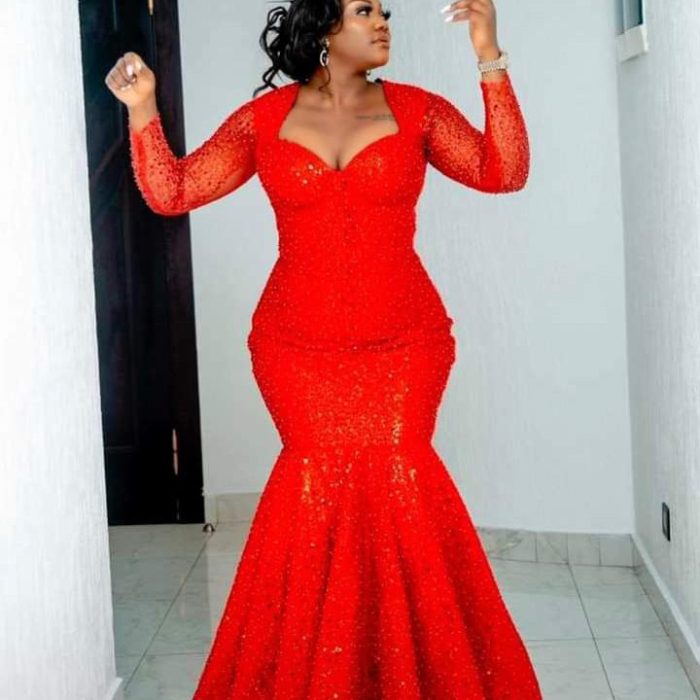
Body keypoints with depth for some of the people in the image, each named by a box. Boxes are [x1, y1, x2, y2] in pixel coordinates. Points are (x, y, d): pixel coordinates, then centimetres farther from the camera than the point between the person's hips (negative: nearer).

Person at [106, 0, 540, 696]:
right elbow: (170, 193, 7)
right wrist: (143, 112, -7)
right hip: (298, 348, 0)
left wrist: (490, 60, -12)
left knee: (397, 476, -12)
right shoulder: (264, 118, 7)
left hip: (403, 345, 0)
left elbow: (503, 172, -5)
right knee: (320, 474, -10)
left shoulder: (416, 109, 6)